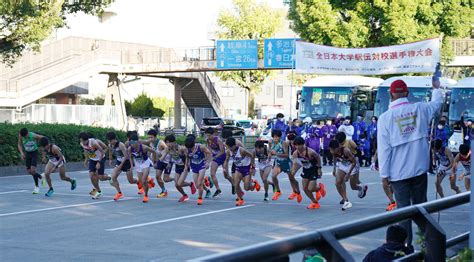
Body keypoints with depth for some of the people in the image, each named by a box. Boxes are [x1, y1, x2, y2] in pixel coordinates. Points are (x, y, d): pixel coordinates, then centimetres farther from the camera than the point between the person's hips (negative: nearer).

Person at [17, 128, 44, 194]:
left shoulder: (34, 136, -28)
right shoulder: (20, 136, -16)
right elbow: (20, 144, -1)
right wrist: (21, 153, -14)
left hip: (34, 153, -5)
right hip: (27, 153, 5)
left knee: (33, 170, -15)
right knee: (29, 171, 4)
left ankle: (37, 186, 1)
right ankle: (40, 177, 32)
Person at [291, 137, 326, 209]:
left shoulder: (310, 152, -30)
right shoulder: (295, 153, -16)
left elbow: (318, 157, -13)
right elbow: (295, 163, 0)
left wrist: (319, 168, -10)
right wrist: (293, 171, -17)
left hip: (314, 170, -5)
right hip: (306, 170, 5)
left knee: (310, 189, -10)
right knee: (305, 188, 2)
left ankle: (319, 187, 26)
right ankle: (315, 202, 23)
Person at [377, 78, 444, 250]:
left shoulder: (385, 118, -10)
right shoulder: (420, 109, -2)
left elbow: (383, 148, -9)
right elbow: (437, 103, 21)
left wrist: (384, 174, -3)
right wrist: (436, 88, 41)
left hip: (398, 172, -2)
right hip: (419, 168, 2)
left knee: (403, 207, 3)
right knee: (421, 204, 13)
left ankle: (407, 243, 3)